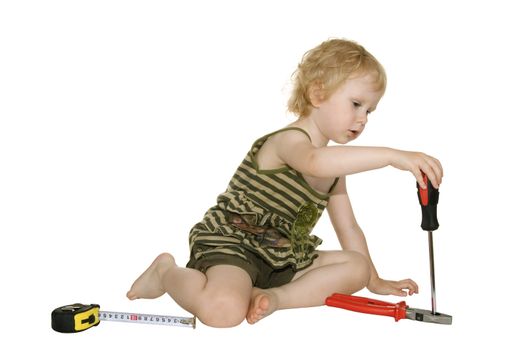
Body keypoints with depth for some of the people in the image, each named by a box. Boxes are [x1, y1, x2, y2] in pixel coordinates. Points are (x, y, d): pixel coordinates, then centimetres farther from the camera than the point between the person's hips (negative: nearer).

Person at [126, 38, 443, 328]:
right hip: (230, 245, -9)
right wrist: (393, 155, -49)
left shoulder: (334, 166, 11)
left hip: (282, 259, 9)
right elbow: (315, 162, -44)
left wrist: (374, 280, 18)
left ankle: (275, 297, -14)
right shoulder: (289, 140, -18)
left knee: (356, 267, 0)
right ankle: (167, 271, -2)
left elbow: (348, 227, 20)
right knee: (224, 310, -34)